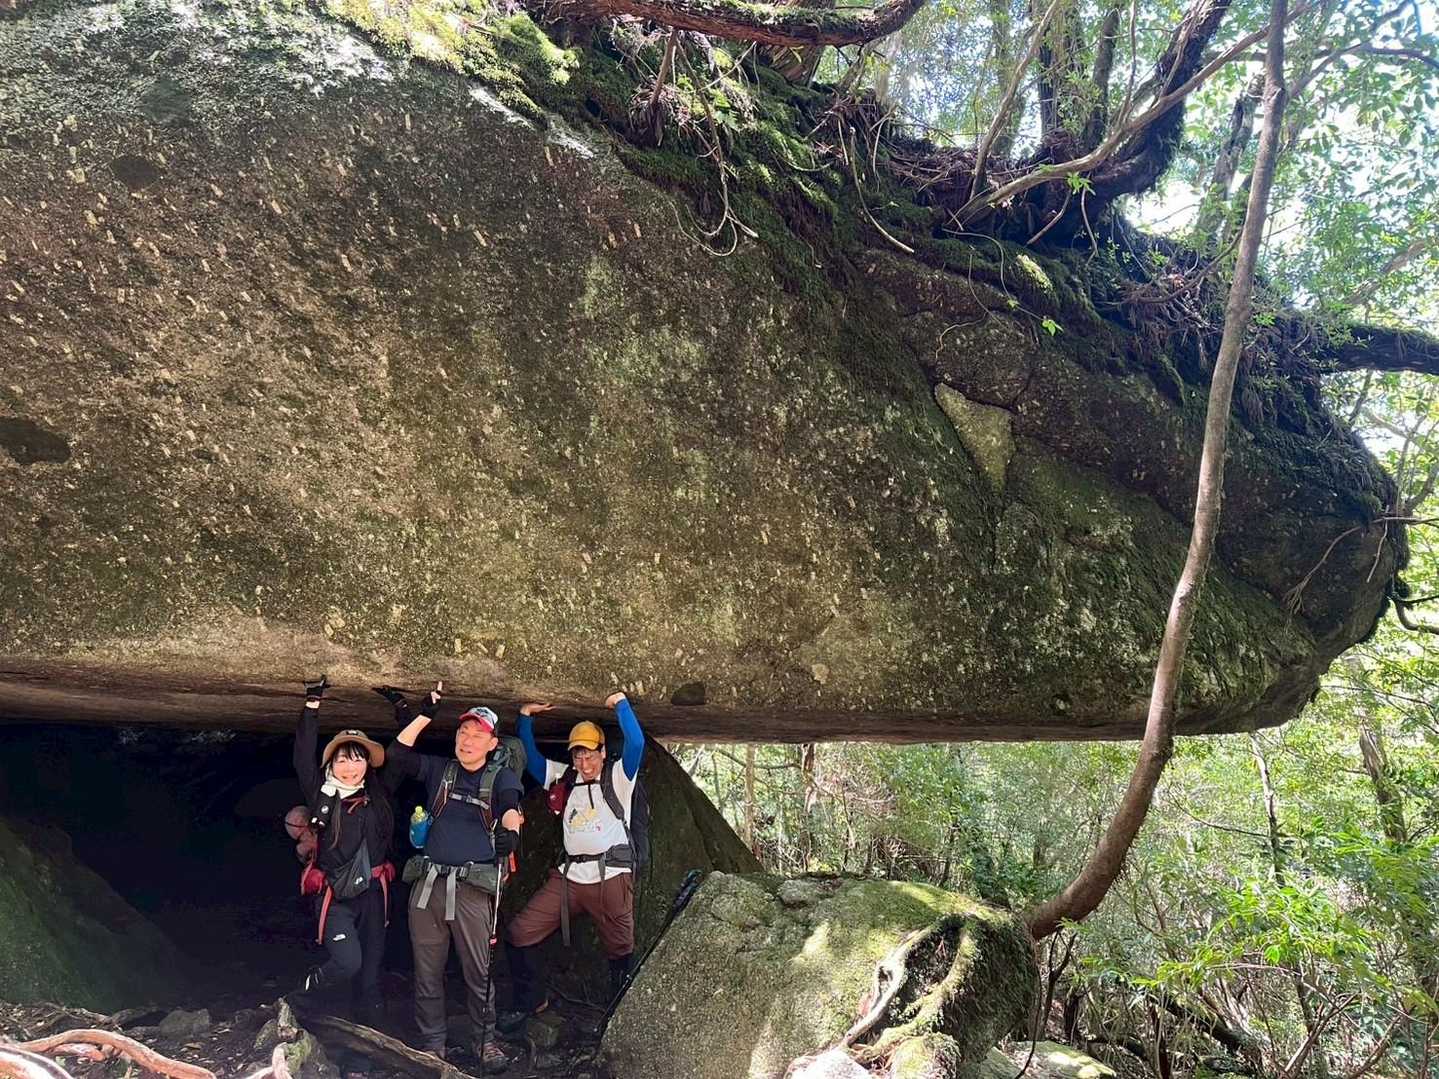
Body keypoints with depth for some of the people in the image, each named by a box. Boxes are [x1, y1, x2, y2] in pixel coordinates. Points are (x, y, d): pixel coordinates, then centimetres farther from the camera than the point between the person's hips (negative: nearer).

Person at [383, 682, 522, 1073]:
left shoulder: (502, 777, 5)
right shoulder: (439, 769, 14)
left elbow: (510, 806, -12)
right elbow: (398, 755, 3)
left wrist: (511, 828, -33)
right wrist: (425, 714, -3)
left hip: (473, 888, -3)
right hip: (429, 883, 3)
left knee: (478, 971, 2)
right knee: (427, 972, 9)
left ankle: (485, 1040, 19)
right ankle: (431, 1044, 22)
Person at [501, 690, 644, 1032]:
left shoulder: (618, 777, 3)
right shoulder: (564, 777, 15)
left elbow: (636, 743, -13)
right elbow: (530, 757, 17)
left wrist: (620, 703, -14)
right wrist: (526, 716, 8)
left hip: (611, 877, -4)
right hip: (569, 876, 5)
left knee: (621, 950, 2)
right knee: (520, 933, 0)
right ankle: (530, 1000, 19)